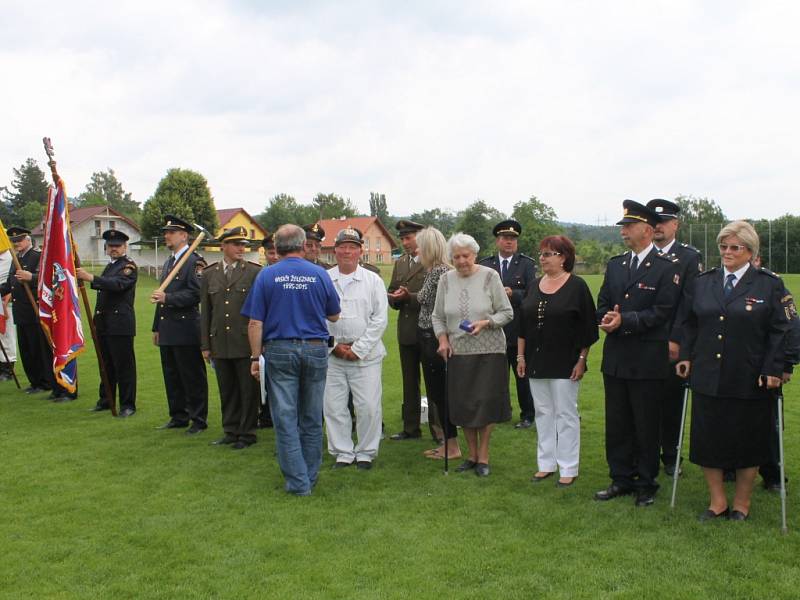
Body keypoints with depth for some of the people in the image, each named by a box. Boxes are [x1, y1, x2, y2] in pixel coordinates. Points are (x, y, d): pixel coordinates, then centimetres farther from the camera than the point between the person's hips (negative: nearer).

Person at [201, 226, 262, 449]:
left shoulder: (255, 272, -2)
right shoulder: (209, 274, 9)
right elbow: (205, 312, 11)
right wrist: (205, 345, 8)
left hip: (246, 342, -3)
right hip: (220, 343, 3)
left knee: (248, 390, 3)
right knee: (226, 390, 12)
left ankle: (247, 433, 14)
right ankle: (230, 431, 24)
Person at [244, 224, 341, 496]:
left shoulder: (266, 275, -4)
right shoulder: (320, 274, -1)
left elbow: (255, 323, -6)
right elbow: (334, 316, 10)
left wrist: (255, 357, 2)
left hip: (279, 351, -1)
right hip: (315, 350, 2)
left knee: (286, 419, 4)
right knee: (312, 418, 12)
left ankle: (298, 482, 4)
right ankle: (311, 476, 22)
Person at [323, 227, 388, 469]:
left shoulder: (373, 281, 3)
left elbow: (380, 319, -1)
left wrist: (357, 349, -7)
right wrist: (335, 345, -5)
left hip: (365, 355, -1)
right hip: (331, 355, 1)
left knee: (368, 406, -2)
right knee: (334, 406, 4)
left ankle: (366, 453, 14)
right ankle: (343, 452, 18)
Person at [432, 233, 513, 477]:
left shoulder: (490, 276, -6)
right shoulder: (446, 279, 3)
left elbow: (507, 312, -3)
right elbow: (438, 316, 12)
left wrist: (485, 323, -18)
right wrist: (442, 339, -2)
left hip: (488, 351, -3)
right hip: (457, 351, 3)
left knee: (486, 402, -3)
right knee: (462, 404, 6)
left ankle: (483, 456, 12)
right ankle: (472, 455, 22)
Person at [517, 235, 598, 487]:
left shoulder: (577, 286, -7)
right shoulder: (535, 286, 9)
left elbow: (587, 327, -8)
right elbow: (523, 324, 12)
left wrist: (582, 360, -11)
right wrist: (521, 356, 9)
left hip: (565, 363, -5)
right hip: (536, 362, 5)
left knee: (566, 414, 2)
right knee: (543, 413, 12)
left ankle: (568, 469, 11)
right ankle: (546, 463, 23)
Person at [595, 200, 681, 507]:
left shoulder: (667, 268, -7)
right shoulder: (615, 265, 12)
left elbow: (661, 312, -14)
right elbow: (602, 305, 11)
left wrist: (625, 320, -20)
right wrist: (608, 318, -10)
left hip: (647, 360, -5)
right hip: (615, 357, 6)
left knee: (646, 426, 6)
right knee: (616, 423, 12)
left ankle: (646, 484, 19)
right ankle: (621, 479, 24)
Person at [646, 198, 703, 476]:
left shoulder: (690, 257, 0)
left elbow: (689, 303, -7)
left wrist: (676, 340, -14)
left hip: (672, 345, -2)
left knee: (671, 402, 7)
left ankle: (670, 457, 21)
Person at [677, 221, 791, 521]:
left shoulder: (770, 284, -1)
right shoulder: (703, 282, 8)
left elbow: (780, 331, -3)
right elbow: (690, 324, 13)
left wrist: (772, 370, -10)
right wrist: (686, 357, 4)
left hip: (750, 381, -3)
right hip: (708, 378, 3)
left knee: (747, 442, 9)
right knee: (707, 440, 7)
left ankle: (741, 503, 26)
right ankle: (717, 501, 22)